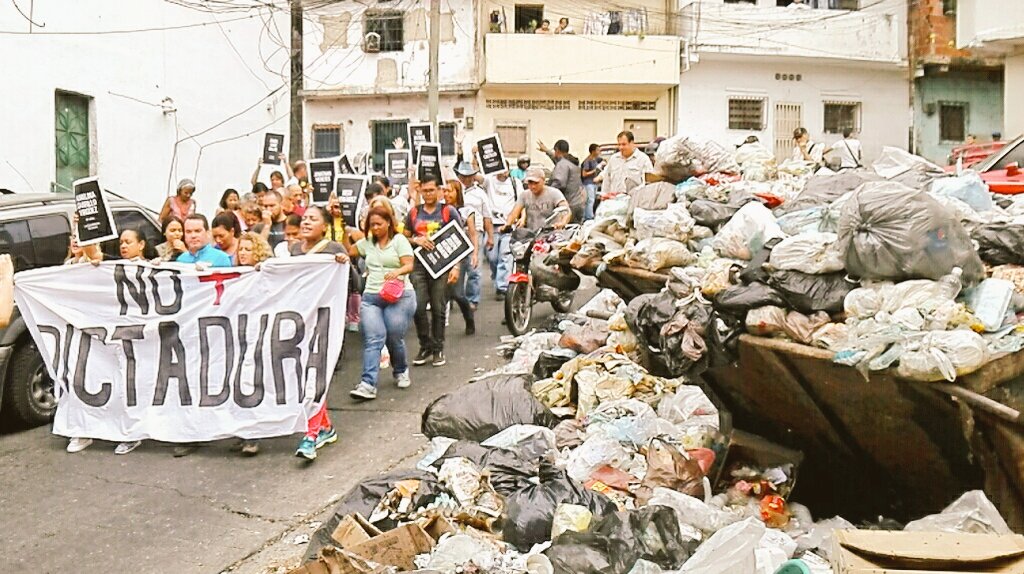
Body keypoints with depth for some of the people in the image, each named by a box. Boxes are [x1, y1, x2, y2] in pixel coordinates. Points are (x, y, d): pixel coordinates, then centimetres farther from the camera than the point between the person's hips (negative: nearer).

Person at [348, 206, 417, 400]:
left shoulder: (399, 240, 3)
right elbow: (348, 251, 22)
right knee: (372, 339, -10)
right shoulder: (367, 242, 17)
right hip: (371, 297, 3)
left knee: (394, 338, -3)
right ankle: (368, 384, -19)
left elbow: (409, 265, -6)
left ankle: (401, 371, 26)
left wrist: (398, 271, -25)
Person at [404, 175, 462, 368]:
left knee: (438, 309, 1)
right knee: (418, 308, -5)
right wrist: (416, 240, -5)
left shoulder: (448, 211, 4)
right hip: (419, 266, 2)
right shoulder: (414, 213, 13)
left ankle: (438, 349, 12)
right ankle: (425, 346, 10)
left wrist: (456, 266, -8)